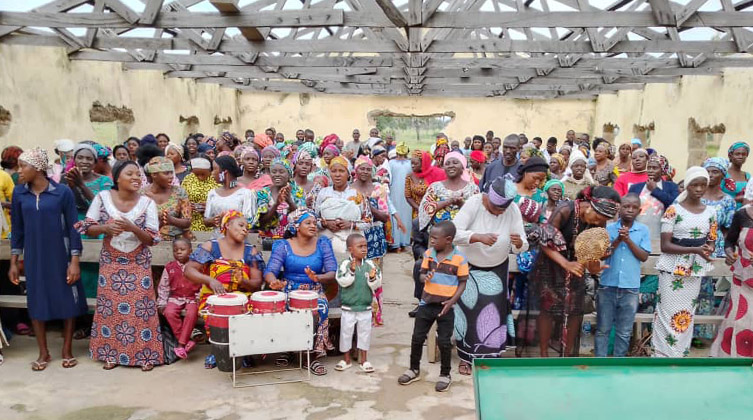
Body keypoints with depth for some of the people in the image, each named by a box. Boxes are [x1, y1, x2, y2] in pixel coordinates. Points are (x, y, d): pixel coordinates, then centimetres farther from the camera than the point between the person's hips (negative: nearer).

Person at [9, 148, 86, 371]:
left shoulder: (63, 192, -9)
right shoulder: (19, 193, 1)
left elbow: (72, 228, -8)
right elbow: (17, 229, 7)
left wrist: (74, 261, -11)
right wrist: (14, 262, 6)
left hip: (60, 257, -3)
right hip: (33, 258, 3)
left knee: (67, 300, 5)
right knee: (36, 302, 9)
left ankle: (67, 350, 21)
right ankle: (43, 352, 23)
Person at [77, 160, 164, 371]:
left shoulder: (147, 203, -8)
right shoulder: (102, 197, -5)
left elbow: (152, 238, -9)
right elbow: (87, 228, -1)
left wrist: (132, 228, -26)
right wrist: (106, 228, -20)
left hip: (139, 264, -1)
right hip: (110, 262, 1)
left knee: (141, 307, -2)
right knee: (109, 307, 6)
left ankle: (145, 355, 9)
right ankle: (111, 354, 21)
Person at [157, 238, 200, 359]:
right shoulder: (169, 267, 6)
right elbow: (163, 287, 9)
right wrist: (162, 304, 3)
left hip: (192, 298, -2)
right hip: (175, 298, 2)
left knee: (192, 313, -32)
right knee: (169, 312, -27)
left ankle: (181, 344, -26)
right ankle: (188, 341, -19)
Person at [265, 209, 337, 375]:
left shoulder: (323, 243, 2)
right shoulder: (283, 245, -1)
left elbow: (333, 272, -6)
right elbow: (270, 271, -13)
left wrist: (318, 278, -29)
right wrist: (274, 281, -38)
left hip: (315, 291, 1)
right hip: (289, 291, -1)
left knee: (321, 309, -30)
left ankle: (315, 356, -16)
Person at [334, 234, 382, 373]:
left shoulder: (370, 265, -3)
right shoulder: (345, 265, -10)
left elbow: (376, 285, -6)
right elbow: (343, 282, -20)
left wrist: (373, 278, -26)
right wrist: (351, 271, -32)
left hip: (365, 307, 2)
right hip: (348, 307, -2)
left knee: (365, 332, 12)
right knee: (346, 332, 10)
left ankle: (364, 359, 26)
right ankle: (346, 359, 26)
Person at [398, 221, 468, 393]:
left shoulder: (459, 258, -12)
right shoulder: (429, 253, 0)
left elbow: (462, 283, -6)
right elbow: (422, 273, 7)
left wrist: (452, 300, -16)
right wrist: (424, 277, -17)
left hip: (446, 307, -4)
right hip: (426, 304, 4)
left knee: (444, 342, 4)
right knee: (417, 338, 10)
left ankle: (445, 375, 24)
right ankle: (414, 369, 30)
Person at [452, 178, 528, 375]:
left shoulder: (513, 210, -15)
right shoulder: (474, 203, -23)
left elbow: (520, 248, -13)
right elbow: (454, 233, -34)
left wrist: (519, 243, -37)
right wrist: (479, 237, -48)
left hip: (497, 269, 2)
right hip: (468, 266, -2)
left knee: (493, 313, 3)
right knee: (468, 312, 5)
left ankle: (490, 358, 20)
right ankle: (466, 358, 21)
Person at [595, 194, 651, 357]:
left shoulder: (643, 230, 1)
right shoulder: (609, 228, 0)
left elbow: (644, 257, -3)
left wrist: (628, 240, -14)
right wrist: (618, 240, -17)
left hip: (630, 287, 1)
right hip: (607, 285, 0)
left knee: (624, 331, 10)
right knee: (603, 329, 7)